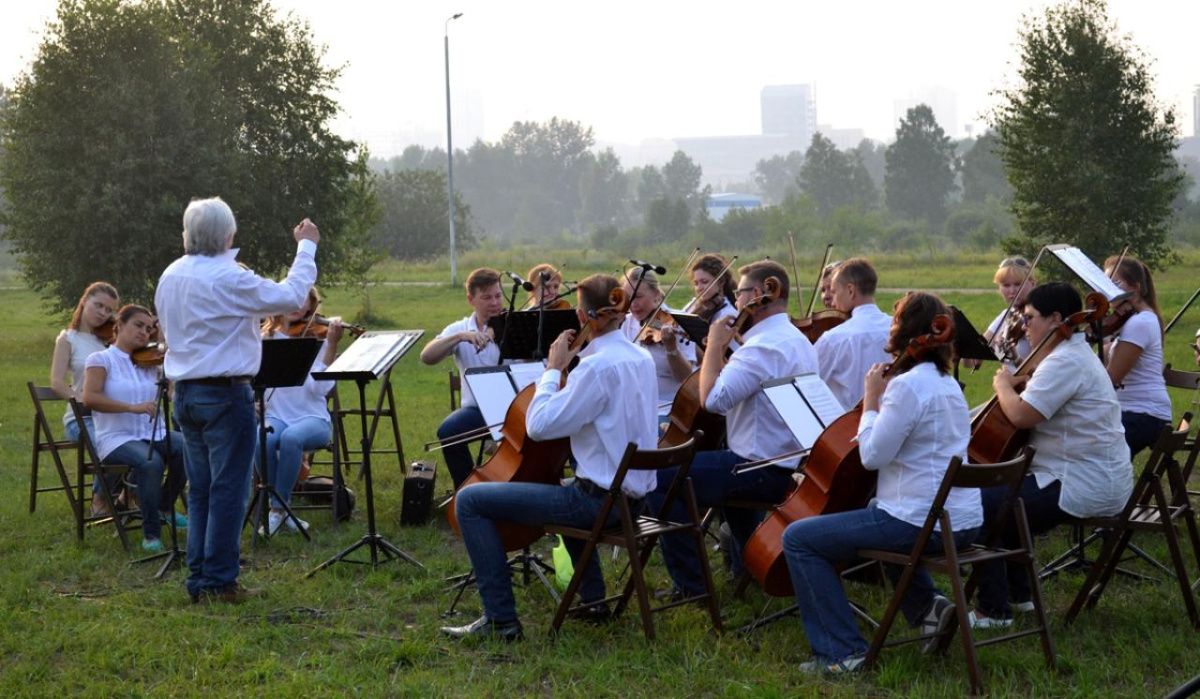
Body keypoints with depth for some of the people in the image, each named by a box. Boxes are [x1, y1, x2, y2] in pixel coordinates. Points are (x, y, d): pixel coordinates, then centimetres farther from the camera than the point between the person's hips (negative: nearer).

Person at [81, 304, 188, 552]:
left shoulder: (150, 362, 14)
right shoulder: (101, 359, -1)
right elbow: (90, 398, -16)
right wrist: (132, 407, -26)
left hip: (154, 434, 5)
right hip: (117, 438, -5)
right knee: (151, 462, -35)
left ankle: (165, 506, 2)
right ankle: (151, 532, -20)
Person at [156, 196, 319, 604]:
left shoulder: (170, 277, 7)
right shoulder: (227, 278, -17)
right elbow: (291, 296, -13)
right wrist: (307, 247, 1)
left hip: (185, 393, 8)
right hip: (225, 394, -8)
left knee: (200, 490, 13)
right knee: (228, 490, -2)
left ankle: (198, 579, 16)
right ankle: (219, 581, 0)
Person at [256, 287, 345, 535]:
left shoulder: (318, 338, 1)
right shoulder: (266, 339, 8)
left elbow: (321, 388, -14)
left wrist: (332, 345, -20)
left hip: (313, 417, -2)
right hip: (276, 416, 2)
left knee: (291, 437, -36)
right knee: (262, 440, -33)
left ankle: (278, 508, -18)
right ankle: (282, 509, -15)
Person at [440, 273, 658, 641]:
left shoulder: (600, 365, -22)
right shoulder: (641, 357, 7)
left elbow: (540, 425, -22)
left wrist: (553, 369, -10)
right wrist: (570, 368, 11)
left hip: (601, 498, -10)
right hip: (633, 492, 10)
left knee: (470, 500, -7)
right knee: (567, 490, 45)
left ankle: (501, 619, -5)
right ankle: (593, 598, 42)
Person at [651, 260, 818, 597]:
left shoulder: (762, 346, -22)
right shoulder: (799, 340, 11)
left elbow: (713, 398, -28)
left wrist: (715, 345, -16)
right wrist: (730, 350, 11)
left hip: (763, 472, -11)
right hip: (791, 464, 11)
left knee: (660, 479, -7)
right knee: (723, 464, 40)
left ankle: (689, 584, -4)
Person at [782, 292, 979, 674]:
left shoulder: (908, 386, -18)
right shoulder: (946, 382, 12)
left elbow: (872, 456, -16)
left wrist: (871, 401, -6)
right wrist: (882, 399, 11)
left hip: (922, 523, -10)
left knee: (797, 538, -4)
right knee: (878, 514, 42)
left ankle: (840, 650, -4)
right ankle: (928, 605, 22)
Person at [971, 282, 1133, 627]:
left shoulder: (1065, 362, -19)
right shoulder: (1076, 354, 17)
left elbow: (1021, 415, -28)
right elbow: (1031, 411, 19)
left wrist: (1003, 384, -10)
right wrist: (1019, 382, 2)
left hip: (1082, 488, -12)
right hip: (1101, 480, 12)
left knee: (981, 505, -11)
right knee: (1002, 491, 26)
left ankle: (994, 610, -4)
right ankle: (1018, 592, 30)